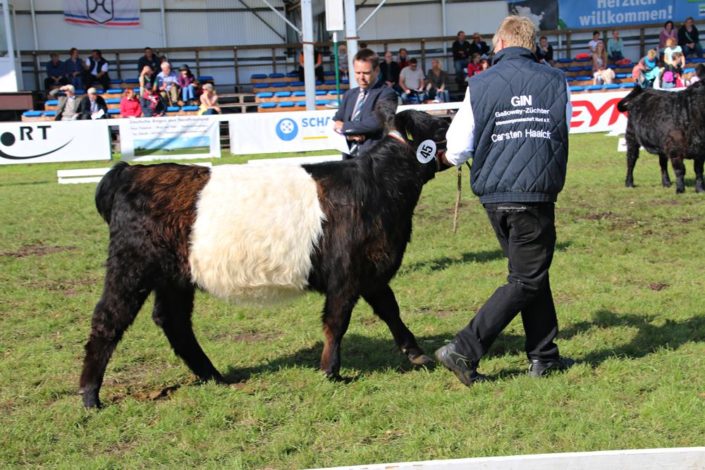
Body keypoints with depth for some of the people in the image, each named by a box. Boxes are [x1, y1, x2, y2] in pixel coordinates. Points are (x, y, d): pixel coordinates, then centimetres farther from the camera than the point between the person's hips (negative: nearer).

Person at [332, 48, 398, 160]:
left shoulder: (386, 94, -5)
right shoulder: (349, 94, 18)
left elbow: (376, 122, -19)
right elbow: (336, 123, 13)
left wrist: (345, 127, -8)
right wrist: (349, 133, -11)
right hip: (350, 158, 6)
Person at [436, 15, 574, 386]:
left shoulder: (479, 84, 0)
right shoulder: (556, 81, 2)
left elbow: (458, 149, 1)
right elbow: (563, 137, 12)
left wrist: (445, 158, 24)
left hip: (493, 195, 3)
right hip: (536, 194, -3)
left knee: (531, 273, 18)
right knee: (526, 281, 4)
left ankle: (544, 355, 22)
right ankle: (464, 350, -4)